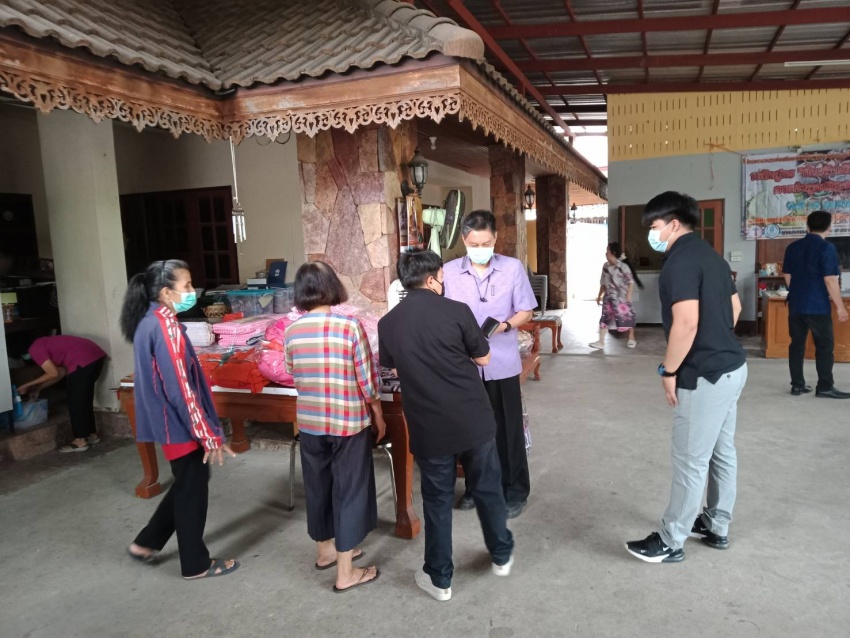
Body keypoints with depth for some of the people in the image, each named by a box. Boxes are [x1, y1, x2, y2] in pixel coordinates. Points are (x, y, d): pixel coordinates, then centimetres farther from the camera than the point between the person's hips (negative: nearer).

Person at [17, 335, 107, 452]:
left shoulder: (34, 349, 2)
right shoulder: (46, 345, 28)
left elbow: (54, 374, -3)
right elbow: (62, 371, 25)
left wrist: (30, 384, 9)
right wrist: (38, 388, 29)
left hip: (84, 360, -9)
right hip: (96, 354, 9)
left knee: (75, 401, 3)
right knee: (84, 399, 20)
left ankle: (80, 441, 8)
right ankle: (92, 435, 27)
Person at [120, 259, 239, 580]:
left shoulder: (148, 322, 8)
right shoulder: (166, 326, -23)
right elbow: (181, 388, -24)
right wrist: (209, 434, -19)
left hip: (166, 421, 10)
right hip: (179, 423, -10)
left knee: (185, 485, 23)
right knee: (193, 490, 6)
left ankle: (146, 543, 34)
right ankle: (196, 564, 21)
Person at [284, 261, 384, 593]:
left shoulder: (292, 331, -3)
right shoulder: (349, 326, -16)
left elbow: (294, 378, 8)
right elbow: (368, 379, -13)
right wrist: (378, 415, 2)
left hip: (309, 422, 5)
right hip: (349, 422, -4)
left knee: (318, 486, 20)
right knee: (350, 490, 7)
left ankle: (325, 550, 39)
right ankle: (346, 573, 17)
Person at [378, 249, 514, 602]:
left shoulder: (388, 323, -2)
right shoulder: (457, 311, -10)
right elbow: (484, 359, 0)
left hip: (429, 428, 1)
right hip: (474, 420, -1)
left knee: (437, 500, 15)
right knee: (487, 489, 19)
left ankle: (439, 578, 27)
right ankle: (501, 555, 39)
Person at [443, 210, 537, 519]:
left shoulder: (513, 268, -5)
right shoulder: (449, 272, -1)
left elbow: (525, 312, 0)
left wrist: (504, 325, -19)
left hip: (503, 363, -2)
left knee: (508, 428, 8)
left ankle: (515, 490, 24)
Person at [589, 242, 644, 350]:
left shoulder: (623, 266, -13)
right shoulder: (605, 266, 6)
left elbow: (631, 281, -13)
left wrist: (628, 295, -20)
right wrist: (599, 295, 13)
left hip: (621, 297, -5)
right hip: (609, 297, 5)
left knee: (627, 317, 6)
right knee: (605, 318, 0)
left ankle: (631, 339, 24)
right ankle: (601, 342, 0)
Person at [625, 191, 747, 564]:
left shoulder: (680, 261, -18)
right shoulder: (710, 255, 13)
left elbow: (687, 323, -27)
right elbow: (734, 307, 21)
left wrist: (669, 370, -16)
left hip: (705, 375, -10)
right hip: (731, 366, 10)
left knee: (690, 462, 0)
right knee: (722, 453, 19)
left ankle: (670, 542, 13)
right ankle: (716, 527, 33)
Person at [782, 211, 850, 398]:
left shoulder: (792, 247, 8)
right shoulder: (826, 248, -11)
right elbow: (830, 279, -16)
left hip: (795, 304, 6)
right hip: (817, 306, -6)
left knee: (796, 344, 8)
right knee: (825, 346, 2)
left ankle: (797, 385, 11)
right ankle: (825, 387, 5)